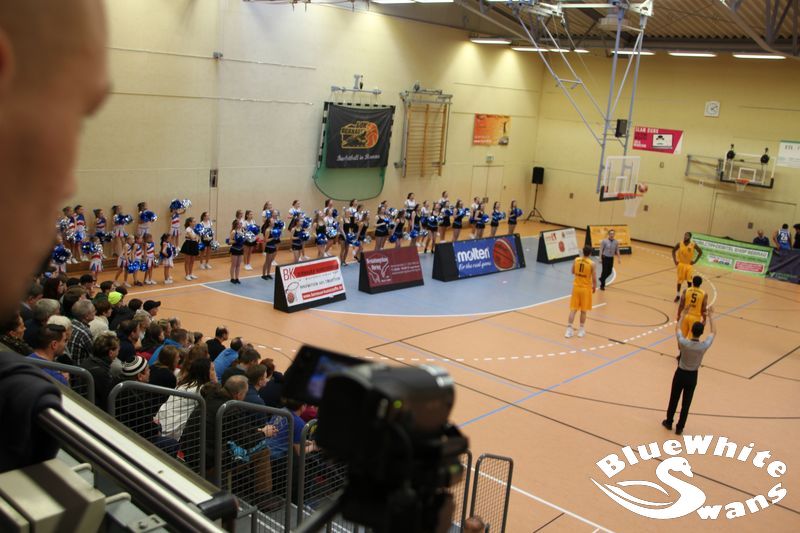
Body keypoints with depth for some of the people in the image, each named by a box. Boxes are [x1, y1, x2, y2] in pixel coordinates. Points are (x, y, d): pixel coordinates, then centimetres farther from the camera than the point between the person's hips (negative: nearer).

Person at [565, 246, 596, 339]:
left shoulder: (576, 260, -5)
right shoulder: (592, 263, -15)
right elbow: (594, 278, -11)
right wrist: (594, 287, 6)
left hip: (576, 287, 3)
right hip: (586, 288, -3)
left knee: (573, 309, 8)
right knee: (583, 310, 9)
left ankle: (569, 329, 4)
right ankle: (581, 330, 16)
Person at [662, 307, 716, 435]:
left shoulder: (684, 342, -23)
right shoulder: (704, 346, -21)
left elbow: (677, 328, -3)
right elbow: (713, 332, -2)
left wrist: (684, 314, 6)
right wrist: (710, 316, 7)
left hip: (680, 373, 0)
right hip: (692, 376, 0)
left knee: (674, 399, 17)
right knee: (686, 403, 13)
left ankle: (668, 422, 33)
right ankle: (679, 428, 23)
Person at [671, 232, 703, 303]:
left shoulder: (693, 245, -11)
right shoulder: (680, 244, -8)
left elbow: (700, 252, 2)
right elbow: (673, 251, 7)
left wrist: (695, 261, -4)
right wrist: (675, 260, -3)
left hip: (689, 265, -1)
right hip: (681, 264, 1)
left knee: (689, 281, -5)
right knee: (679, 280, 5)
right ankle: (678, 295, 18)